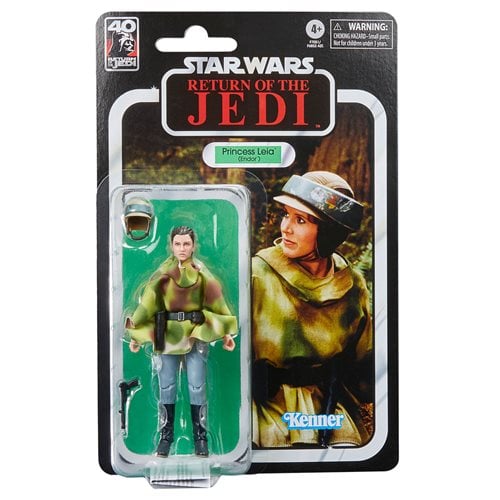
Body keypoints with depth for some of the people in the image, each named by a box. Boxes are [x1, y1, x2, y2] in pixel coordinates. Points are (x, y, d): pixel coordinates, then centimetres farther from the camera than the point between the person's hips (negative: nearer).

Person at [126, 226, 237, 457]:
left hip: (197, 333, 0)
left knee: (197, 385, 0)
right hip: (168, 333, 1)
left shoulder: (201, 273, 1)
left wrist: (226, 333, -5)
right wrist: (136, 334, -1)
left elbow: (216, 301, 1)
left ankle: (200, 437, 12)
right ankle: (166, 436, 18)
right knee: (167, 386, 5)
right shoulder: (162, 273, 1)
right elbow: (147, 303, 1)